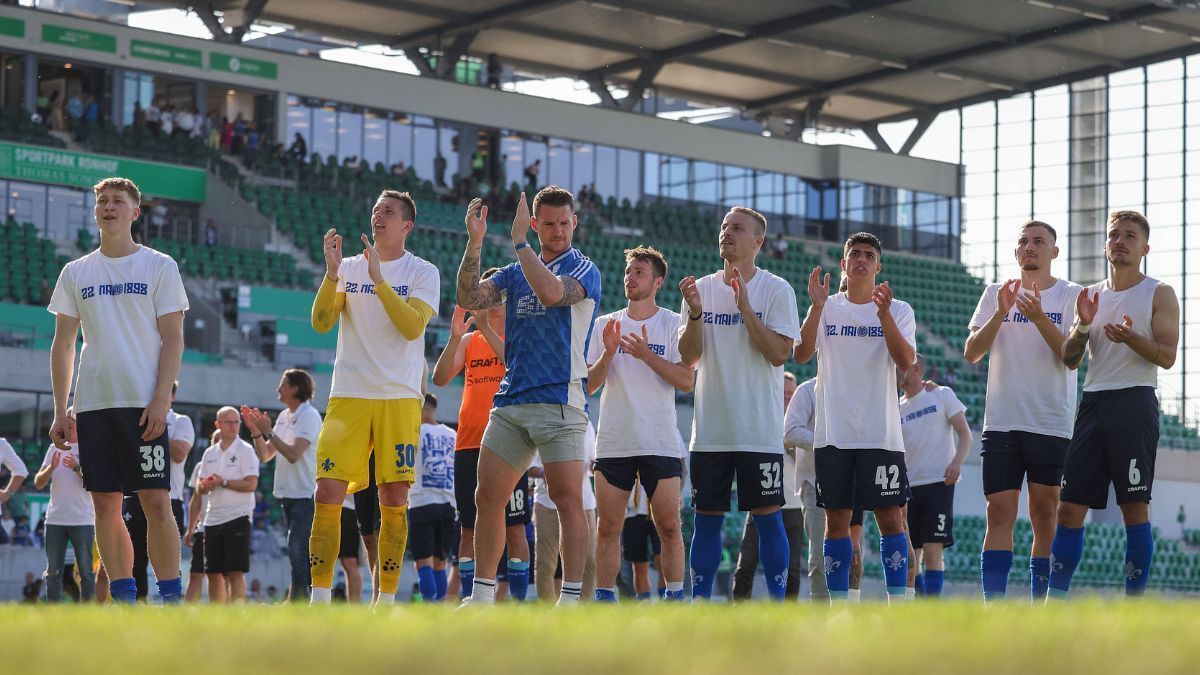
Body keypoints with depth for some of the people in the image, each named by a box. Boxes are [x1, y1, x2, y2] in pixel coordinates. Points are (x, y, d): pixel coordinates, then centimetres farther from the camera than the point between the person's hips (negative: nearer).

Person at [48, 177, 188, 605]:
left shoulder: (159, 267, 3)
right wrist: (59, 411, 7)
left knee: (156, 502, -9)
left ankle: (171, 598, -6)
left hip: (143, 404, -4)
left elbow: (173, 339, -1)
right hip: (91, 405, 4)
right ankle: (124, 598, 6)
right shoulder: (76, 273, 13)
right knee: (105, 504, 2)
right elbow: (62, 344, 15)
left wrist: (161, 400, -12)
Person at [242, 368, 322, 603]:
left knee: (297, 551, -15)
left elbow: (293, 454, -21)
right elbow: (265, 455, 16)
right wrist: (255, 430, 3)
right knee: (296, 552, 8)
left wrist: (268, 431, -17)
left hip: (305, 495, -9)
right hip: (287, 494, 9)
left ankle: (297, 598, -17)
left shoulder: (309, 416, -10)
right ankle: (299, 599, 8)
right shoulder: (284, 416, 15)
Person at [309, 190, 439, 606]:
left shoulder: (423, 273, 3)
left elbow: (412, 327, -13)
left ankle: (387, 598, 6)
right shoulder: (349, 268, 11)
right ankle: (320, 597, -1)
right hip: (349, 397, 2)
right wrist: (332, 271, -13)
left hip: (400, 399, -2)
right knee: (328, 493, -7)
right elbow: (321, 323, -1)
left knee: (394, 500, -2)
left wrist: (378, 278, -18)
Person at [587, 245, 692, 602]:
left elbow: (686, 380, -5)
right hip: (613, 443, 2)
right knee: (609, 528, 0)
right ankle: (604, 598, 4)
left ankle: (675, 597, -1)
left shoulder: (673, 324, 4)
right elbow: (590, 385, 8)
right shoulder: (605, 325, 12)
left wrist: (646, 354, -15)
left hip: (660, 444, -2)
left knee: (669, 526, -5)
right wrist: (608, 353, -10)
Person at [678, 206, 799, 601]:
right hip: (710, 429, 3)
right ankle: (699, 601, 9)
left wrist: (744, 305, -16)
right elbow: (689, 358, 5)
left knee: (767, 515, -3)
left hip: (761, 429, -3)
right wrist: (695, 313, -12)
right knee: (707, 516, 5)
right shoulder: (701, 289, 9)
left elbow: (779, 354, -11)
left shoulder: (776, 290, -1)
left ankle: (777, 599, 3)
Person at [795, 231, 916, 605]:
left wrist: (884, 314, -21)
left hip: (882, 434, -1)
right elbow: (803, 354, -6)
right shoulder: (827, 308, 8)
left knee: (891, 518, -4)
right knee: (836, 520, 3)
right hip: (834, 434, 1)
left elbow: (906, 361, -9)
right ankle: (837, 602, 7)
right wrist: (817, 307, -18)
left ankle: (897, 600, -1)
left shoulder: (898, 310, 5)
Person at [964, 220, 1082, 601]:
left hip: (1052, 424, -1)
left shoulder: (1071, 296, 4)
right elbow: (972, 353, 2)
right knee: (1000, 514, -6)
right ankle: (993, 606, -10)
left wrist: (1039, 317, -21)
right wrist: (1001, 313, -12)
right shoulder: (996, 294, 11)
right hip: (1001, 423, 1)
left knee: (1045, 516, 0)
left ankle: (1040, 605, 5)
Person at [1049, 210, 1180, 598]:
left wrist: (1131, 338, -23)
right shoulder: (1091, 296, 17)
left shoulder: (1158, 294, 3)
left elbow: (1167, 356, -6)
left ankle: (1135, 599, -2)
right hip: (1093, 402, 5)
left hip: (1135, 402, -5)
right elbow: (1070, 360, 14)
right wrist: (1082, 326, -5)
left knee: (1135, 506, -6)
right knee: (1070, 507, 0)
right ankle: (1055, 598, 2)